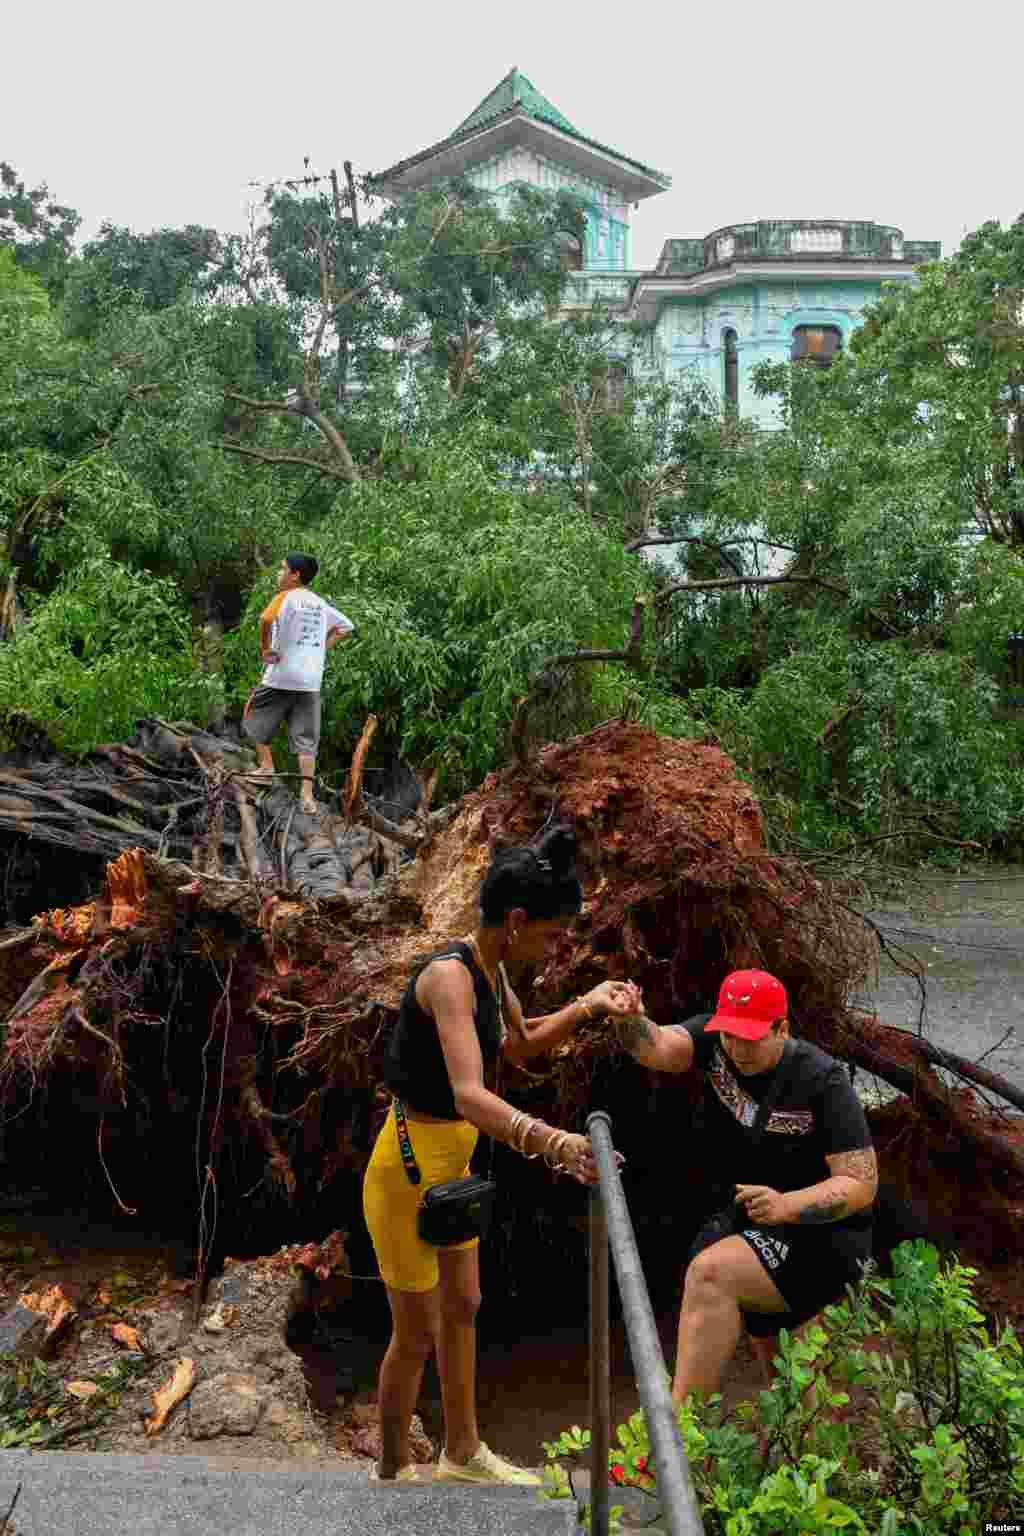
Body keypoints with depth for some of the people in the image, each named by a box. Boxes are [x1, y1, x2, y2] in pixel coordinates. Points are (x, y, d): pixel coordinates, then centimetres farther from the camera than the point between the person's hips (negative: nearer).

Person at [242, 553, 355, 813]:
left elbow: (266, 619, -28)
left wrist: (264, 648, -14)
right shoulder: (319, 603, 13)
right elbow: (346, 627, 23)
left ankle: (266, 766, 18)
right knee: (306, 739, 4)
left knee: (255, 719, 19)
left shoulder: (286, 597, -7)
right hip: (311, 682, 5)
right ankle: (307, 795, -2)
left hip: (280, 677, -5)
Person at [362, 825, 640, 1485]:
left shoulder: (491, 967, -2)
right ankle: (393, 1469, 35)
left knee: (462, 1308, 24)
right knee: (417, 1336, 10)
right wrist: (555, 1142, -55)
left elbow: (522, 1045, 14)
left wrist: (588, 1006, -1)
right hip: (410, 1169, -9)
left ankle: (463, 1453, 45)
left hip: (452, 1164, 9)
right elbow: (470, 1096, -42)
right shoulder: (449, 975, -29)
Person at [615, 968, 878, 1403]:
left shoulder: (822, 1082, -22)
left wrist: (786, 1205, -39)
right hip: (749, 1221, 7)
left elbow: (861, 1183, -24)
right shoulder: (715, 1041, -8)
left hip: (821, 1236, -7)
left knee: (711, 1272, -29)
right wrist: (628, 1018, -49)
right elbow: (657, 1048, -26)